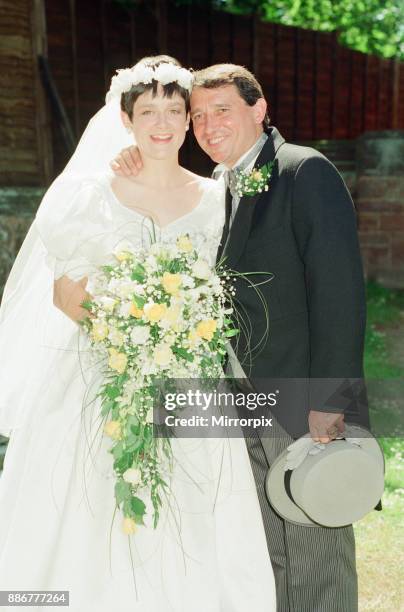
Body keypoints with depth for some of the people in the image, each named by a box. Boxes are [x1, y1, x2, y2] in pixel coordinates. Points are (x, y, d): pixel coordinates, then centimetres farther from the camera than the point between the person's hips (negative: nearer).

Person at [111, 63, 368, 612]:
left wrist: (329, 402, -19)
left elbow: (338, 288, -16)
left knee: (314, 555, 4)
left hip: (305, 407, -7)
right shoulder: (215, 187, 15)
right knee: (266, 556, 18)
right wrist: (141, 184, -5)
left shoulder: (305, 172, -9)